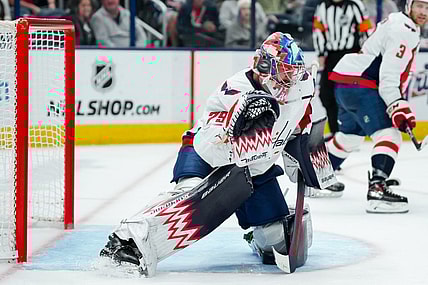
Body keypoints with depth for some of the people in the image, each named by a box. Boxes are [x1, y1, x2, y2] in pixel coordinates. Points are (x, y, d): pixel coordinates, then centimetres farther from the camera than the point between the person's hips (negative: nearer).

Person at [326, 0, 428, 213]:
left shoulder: (400, 24, 18)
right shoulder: (404, 31, -15)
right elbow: (388, 75, -23)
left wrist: (398, 104, 28)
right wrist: (397, 106, -27)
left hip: (346, 84, 11)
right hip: (358, 84, -11)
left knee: (351, 135, 29)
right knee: (389, 133, -19)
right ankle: (377, 189, -33)